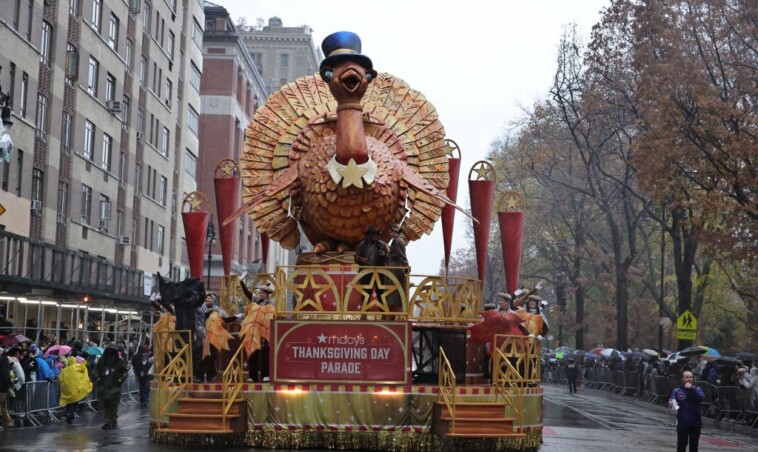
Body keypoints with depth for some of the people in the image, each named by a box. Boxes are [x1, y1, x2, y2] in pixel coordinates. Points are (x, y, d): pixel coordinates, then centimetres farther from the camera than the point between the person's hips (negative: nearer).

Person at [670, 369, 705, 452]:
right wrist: (671, 403, -29)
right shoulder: (676, 391, 0)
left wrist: (692, 389, -22)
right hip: (682, 423, -1)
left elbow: (702, 398, -15)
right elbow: (671, 401, -6)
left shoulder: (697, 389, 3)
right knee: (681, 445, 0)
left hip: (695, 423, 2)